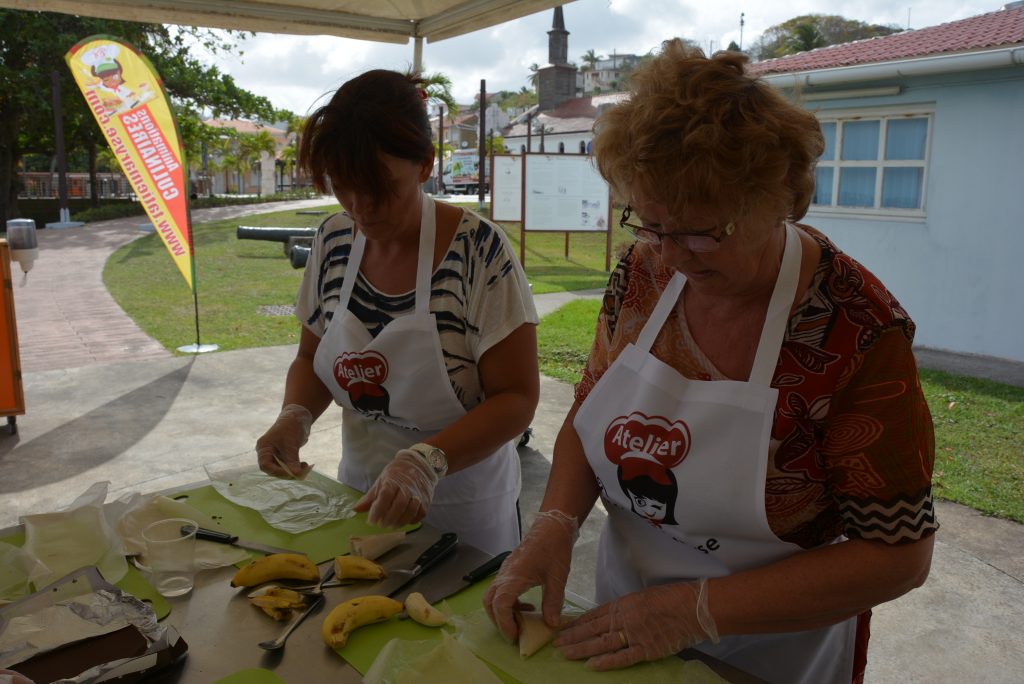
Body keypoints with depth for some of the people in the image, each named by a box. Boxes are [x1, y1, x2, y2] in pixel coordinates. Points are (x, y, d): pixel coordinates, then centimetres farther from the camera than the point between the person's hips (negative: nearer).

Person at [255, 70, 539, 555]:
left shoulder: (478, 250, -22)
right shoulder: (332, 242, -6)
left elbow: (517, 398, -20)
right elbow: (311, 357, 7)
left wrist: (427, 461, -34)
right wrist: (296, 416, -13)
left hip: (462, 511, -4)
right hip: (361, 495, 5)